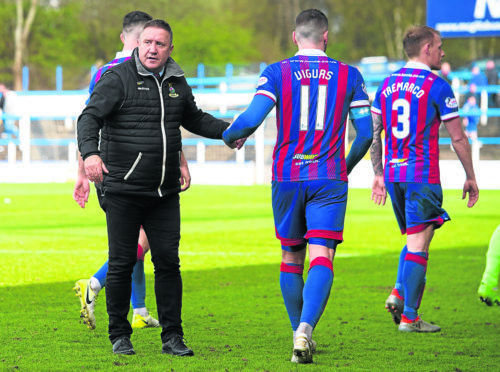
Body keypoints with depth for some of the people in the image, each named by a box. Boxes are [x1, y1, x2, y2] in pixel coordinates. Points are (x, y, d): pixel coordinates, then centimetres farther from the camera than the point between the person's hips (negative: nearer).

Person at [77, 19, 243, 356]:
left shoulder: (176, 82, 12)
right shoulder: (117, 79, -6)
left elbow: (194, 119, 30)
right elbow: (90, 117, -16)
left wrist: (227, 130, 17)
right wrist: (90, 153, -33)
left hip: (165, 193, 4)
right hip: (123, 191, -4)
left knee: (168, 261, 3)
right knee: (122, 263, 0)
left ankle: (173, 337, 9)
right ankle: (119, 336, 12)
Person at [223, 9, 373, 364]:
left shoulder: (277, 73, -1)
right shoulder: (349, 75, 4)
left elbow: (251, 119, -12)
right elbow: (366, 133, 4)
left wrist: (229, 135, 10)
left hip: (287, 178, 1)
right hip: (329, 181, -1)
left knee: (292, 258, 16)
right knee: (322, 258, -9)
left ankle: (300, 334, 24)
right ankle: (306, 329, -30)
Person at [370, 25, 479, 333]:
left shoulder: (387, 85, 10)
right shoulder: (437, 87, -7)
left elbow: (373, 134, 13)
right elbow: (458, 138, -4)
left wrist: (379, 174, 20)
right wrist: (471, 177, 6)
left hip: (393, 174, 6)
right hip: (423, 176, -6)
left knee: (413, 240, 20)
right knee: (418, 246, -3)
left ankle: (399, 293, 1)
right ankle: (409, 317, -4)